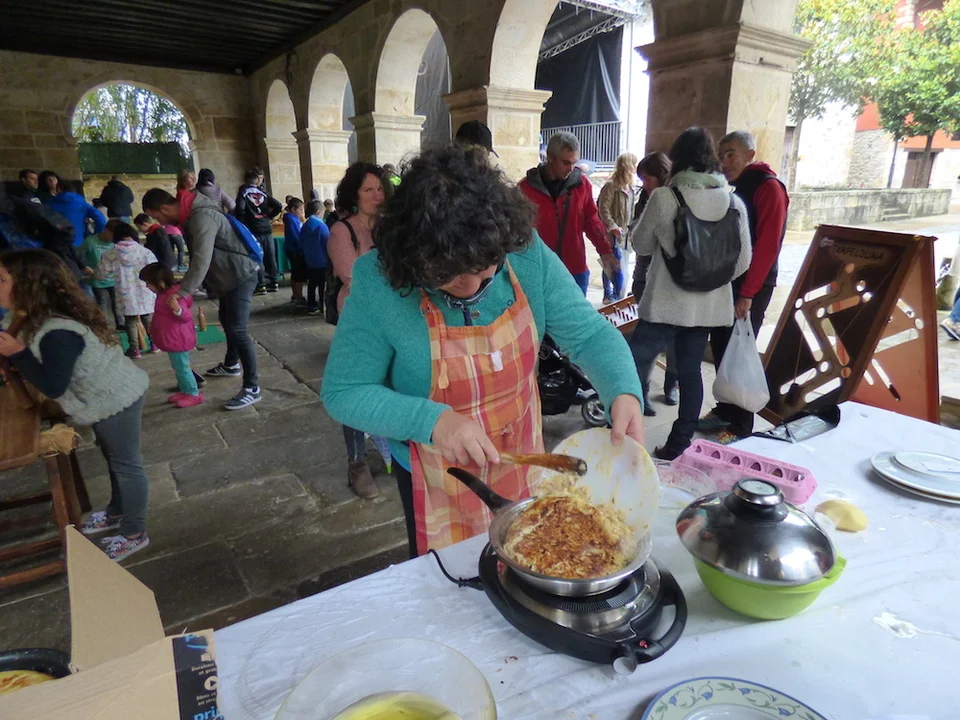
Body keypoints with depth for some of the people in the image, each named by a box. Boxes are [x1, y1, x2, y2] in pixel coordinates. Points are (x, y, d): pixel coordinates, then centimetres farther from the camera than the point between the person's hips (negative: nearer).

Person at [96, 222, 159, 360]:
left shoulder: (111, 254, -5)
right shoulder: (145, 252, -8)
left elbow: (100, 274, 5)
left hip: (126, 296, -1)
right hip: (145, 295, 1)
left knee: (131, 321, 13)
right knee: (148, 319, 19)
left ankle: (135, 349, 15)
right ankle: (154, 344, 27)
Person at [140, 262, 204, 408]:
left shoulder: (175, 297, -26)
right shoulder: (165, 294, 7)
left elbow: (186, 317, -28)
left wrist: (177, 309, -48)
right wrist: (153, 325, 32)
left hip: (177, 340, -11)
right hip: (173, 340, 11)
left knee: (182, 368, -1)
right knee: (178, 367, 20)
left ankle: (194, 394, 9)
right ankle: (184, 390, 33)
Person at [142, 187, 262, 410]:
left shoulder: (202, 217, -25)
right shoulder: (190, 215, 7)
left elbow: (201, 262, -31)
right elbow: (197, 258, 11)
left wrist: (181, 294, -30)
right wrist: (185, 284, 4)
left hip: (241, 276, -11)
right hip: (228, 277, 11)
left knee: (237, 329, -13)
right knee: (226, 321, 24)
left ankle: (252, 388, -9)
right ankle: (231, 365, 45)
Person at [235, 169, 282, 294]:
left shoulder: (244, 192, -3)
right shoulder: (263, 192, 9)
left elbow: (240, 208, -19)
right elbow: (279, 206, 3)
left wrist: (242, 221, -3)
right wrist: (269, 217, 12)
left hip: (253, 230, -4)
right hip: (267, 228, 4)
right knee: (270, 256, 9)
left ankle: (261, 286, 0)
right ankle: (274, 282, 13)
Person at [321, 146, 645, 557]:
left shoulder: (528, 254, -19)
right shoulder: (379, 282, -25)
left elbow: (589, 333, -13)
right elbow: (343, 392, -19)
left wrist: (624, 392, -33)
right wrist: (431, 420, -33)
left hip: (523, 465, 3)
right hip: (436, 480, -2)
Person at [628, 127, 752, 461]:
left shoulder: (664, 197, -10)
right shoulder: (734, 202, 2)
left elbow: (641, 245, 2)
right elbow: (743, 261, 6)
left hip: (665, 303, -5)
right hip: (710, 305, 5)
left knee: (635, 367, 5)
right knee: (690, 372, 13)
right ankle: (679, 445, 21)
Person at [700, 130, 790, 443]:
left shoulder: (768, 187, -11)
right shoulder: (739, 189, 16)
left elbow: (767, 246, -18)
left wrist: (747, 294, -21)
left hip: (751, 287, -8)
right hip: (728, 282, 8)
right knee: (721, 346, 11)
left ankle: (741, 427, 6)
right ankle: (726, 410, 25)